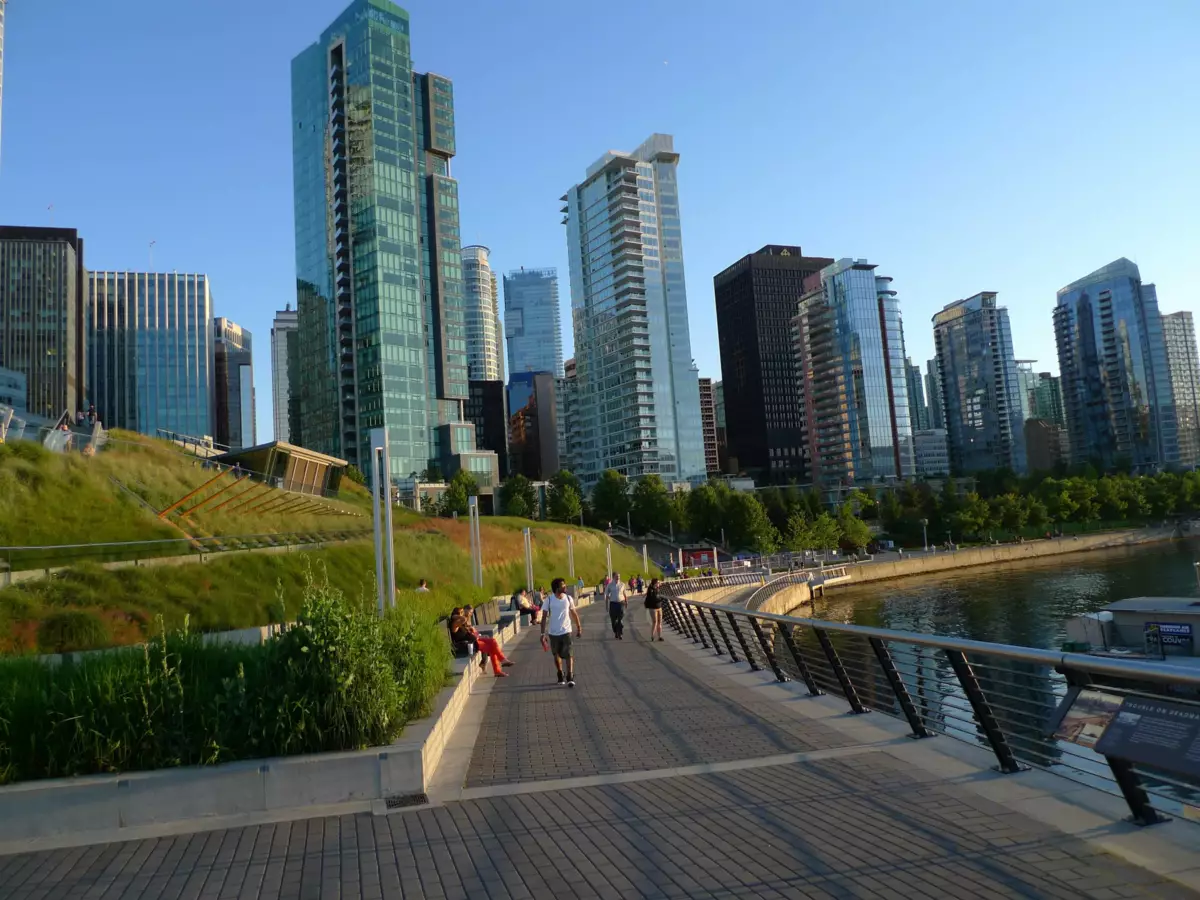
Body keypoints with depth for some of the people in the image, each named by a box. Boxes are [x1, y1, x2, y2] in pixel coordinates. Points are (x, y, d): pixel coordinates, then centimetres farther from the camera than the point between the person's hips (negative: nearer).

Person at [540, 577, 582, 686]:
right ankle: (560, 675, 30)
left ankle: (570, 677, -7)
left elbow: (574, 613, 9)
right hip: (553, 633, 0)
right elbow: (544, 617, -6)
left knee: (568, 654, -10)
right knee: (556, 655, 13)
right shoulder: (549, 600, -9)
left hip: (566, 631, 0)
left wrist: (579, 627, 10)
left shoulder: (568, 598, -3)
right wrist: (543, 633, -10)